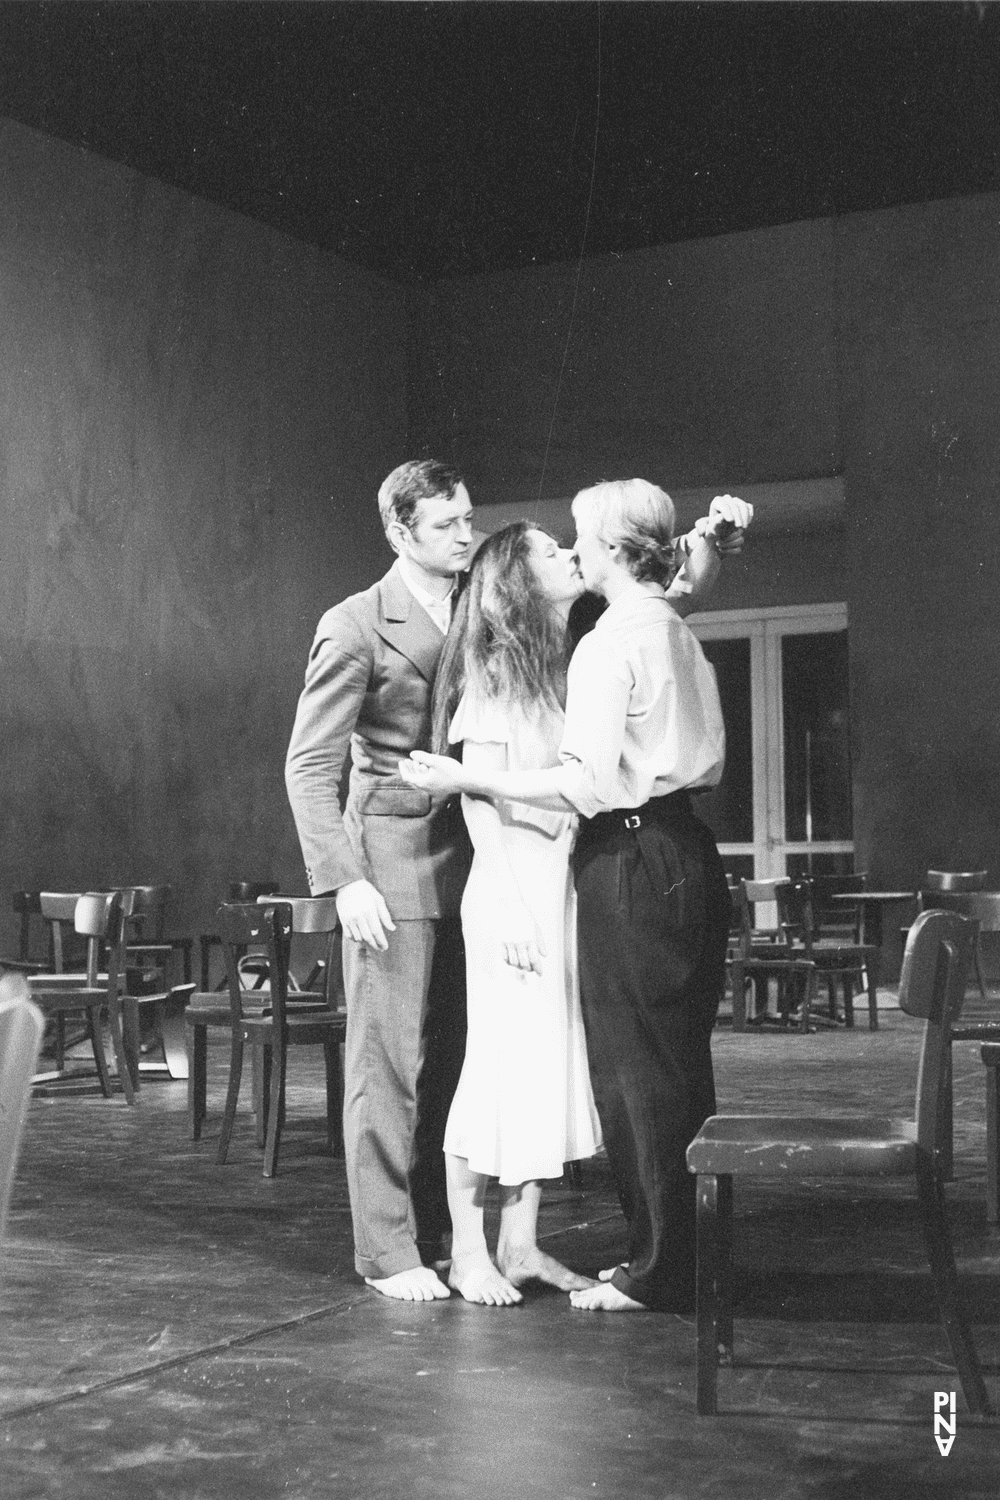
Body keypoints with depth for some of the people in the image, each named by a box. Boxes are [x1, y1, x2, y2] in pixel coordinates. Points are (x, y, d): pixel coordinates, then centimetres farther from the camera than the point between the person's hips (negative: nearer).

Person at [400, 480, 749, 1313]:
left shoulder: (610, 643, -13)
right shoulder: (680, 633, 13)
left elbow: (591, 784, -19)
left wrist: (468, 779, -14)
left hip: (631, 863, -9)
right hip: (688, 855, 9)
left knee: (635, 1074, 0)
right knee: (682, 1069, 14)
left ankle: (660, 1273, 9)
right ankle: (691, 1259, 23)